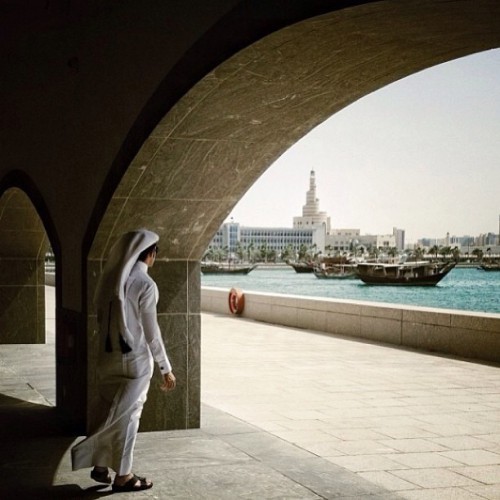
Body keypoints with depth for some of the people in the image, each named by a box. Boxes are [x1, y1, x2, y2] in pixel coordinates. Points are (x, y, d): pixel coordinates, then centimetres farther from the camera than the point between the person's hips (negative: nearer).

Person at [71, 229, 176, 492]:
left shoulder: (109, 278, 4)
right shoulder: (145, 285, -15)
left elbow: (102, 318, 7)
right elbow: (151, 331, -13)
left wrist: (109, 347, 16)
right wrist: (166, 368, -5)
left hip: (108, 355, 6)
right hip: (135, 358, -6)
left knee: (107, 409, 16)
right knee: (127, 415, 3)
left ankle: (100, 466, 25)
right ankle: (123, 475, 13)